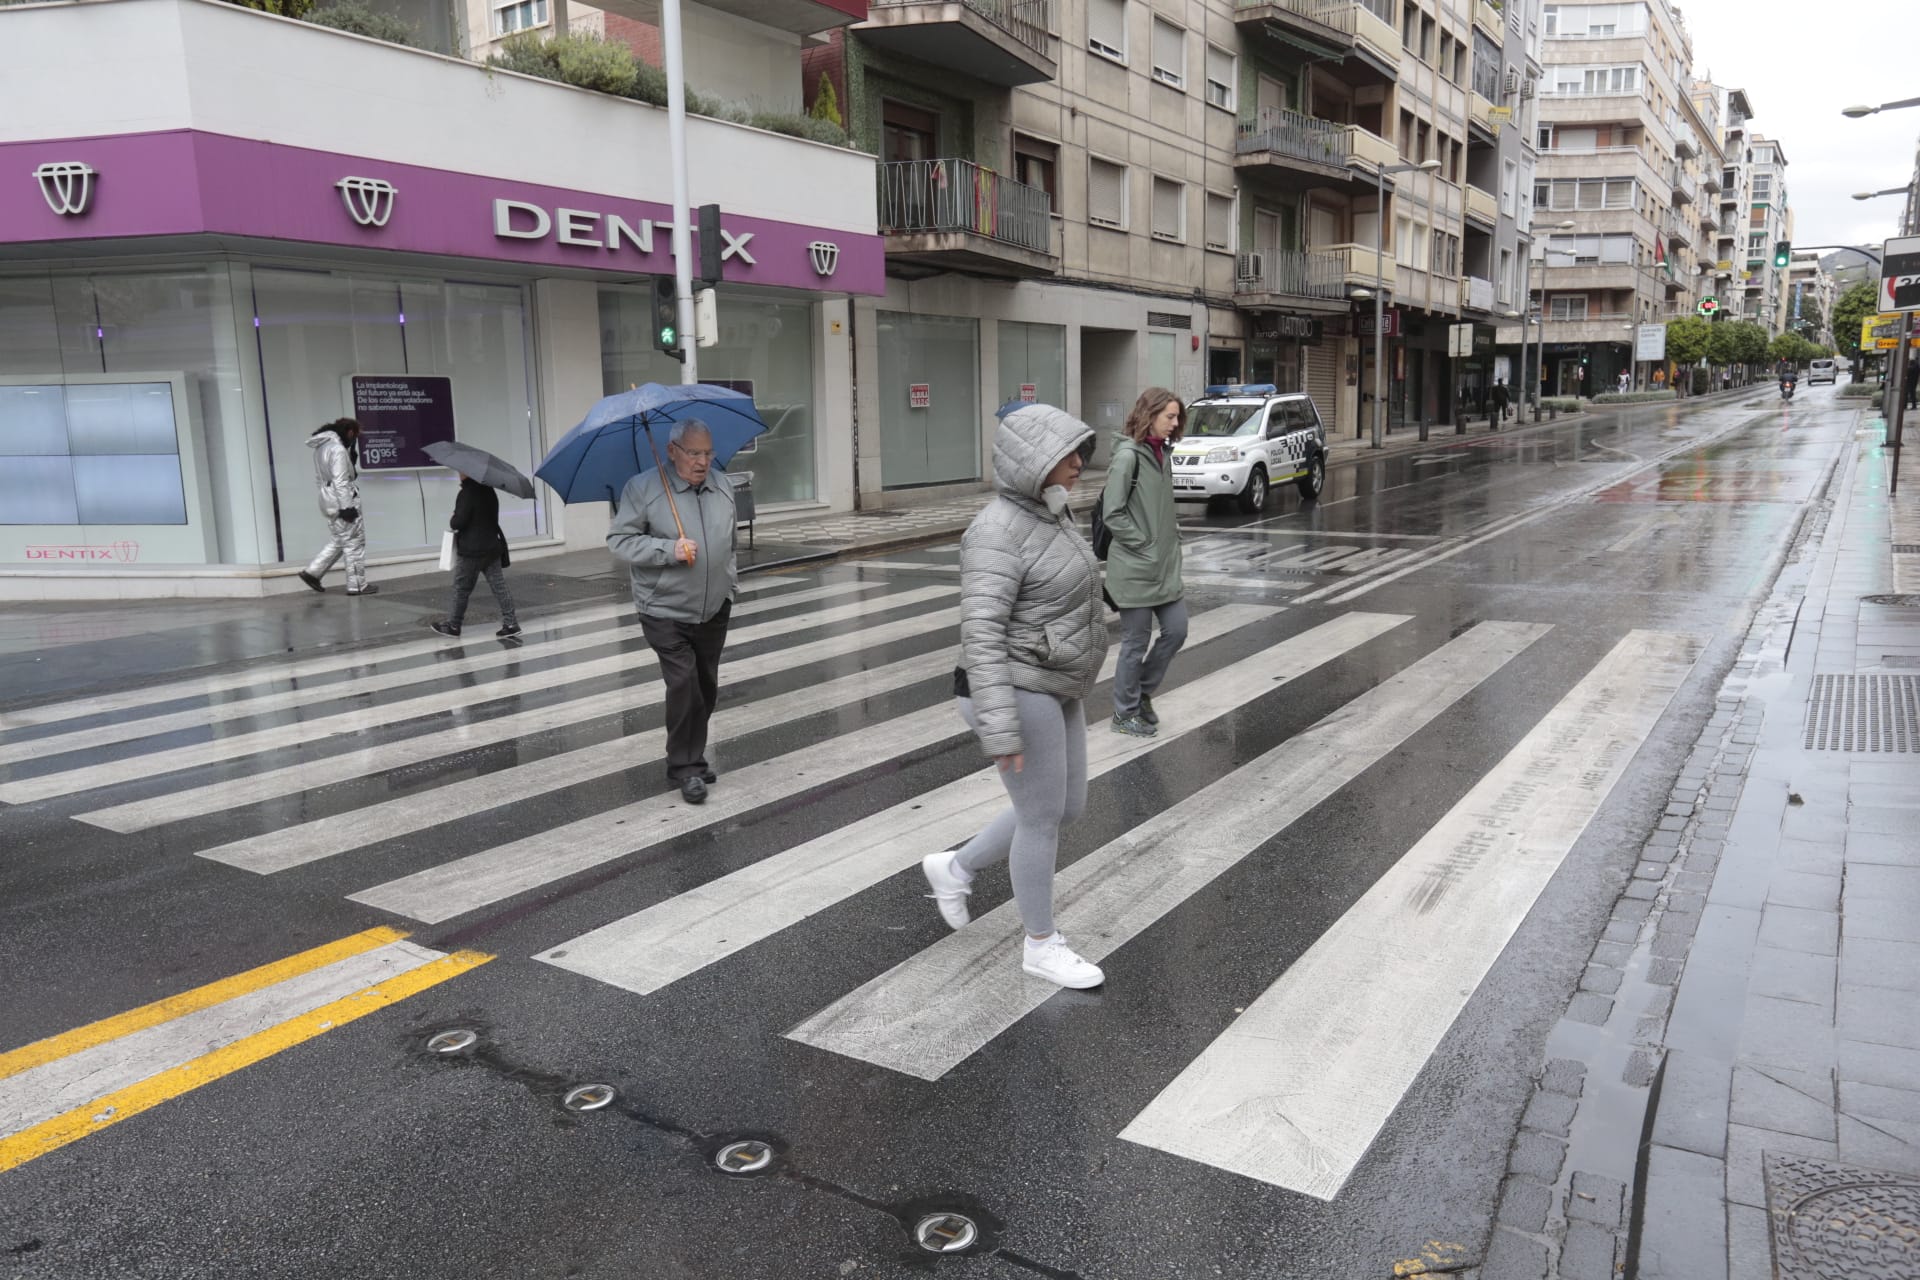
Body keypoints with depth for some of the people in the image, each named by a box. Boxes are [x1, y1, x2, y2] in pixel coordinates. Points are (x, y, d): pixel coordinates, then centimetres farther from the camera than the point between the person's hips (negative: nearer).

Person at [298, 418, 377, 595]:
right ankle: (357, 585, 2)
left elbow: (318, 478, 20)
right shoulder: (338, 450, -17)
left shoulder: (321, 448, 14)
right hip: (342, 503, -9)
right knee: (354, 543, -1)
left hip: (329, 502, 9)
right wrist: (347, 507, -21)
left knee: (337, 541, 19)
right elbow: (340, 482, -21)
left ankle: (312, 572, 15)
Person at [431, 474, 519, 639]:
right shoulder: (489, 491, 9)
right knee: (499, 586, 5)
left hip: (471, 551, -7)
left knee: (461, 589, 6)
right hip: (492, 547, 7)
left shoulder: (467, 494, -16)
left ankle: (453, 625, 16)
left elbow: (459, 522, -21)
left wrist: (452, 523, 2)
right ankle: (510, 624, 0)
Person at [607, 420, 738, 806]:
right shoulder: (642, 488, -11)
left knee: (706, 688, 12)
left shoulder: (722, 485, 6)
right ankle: (685, 768, 0)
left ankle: (693, 758, 29)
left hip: (715, 610, 6)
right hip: (666, 612, -5)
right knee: (683, 685, -12)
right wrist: (670, 550, -22)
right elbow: (619, 540, -12)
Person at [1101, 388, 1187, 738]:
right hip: (1135, 567, -8)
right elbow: (1112, 514, -17)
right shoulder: (1128, 455, -16)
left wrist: (1172, 537, 9)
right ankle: (1125, 714, 18)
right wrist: (1145, 545, -15)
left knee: (1176, 630, 10)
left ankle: (1142, 692, 29)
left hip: (1165, 565, 8)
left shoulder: (1162, 452, 9)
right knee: (1136, 642, 2)